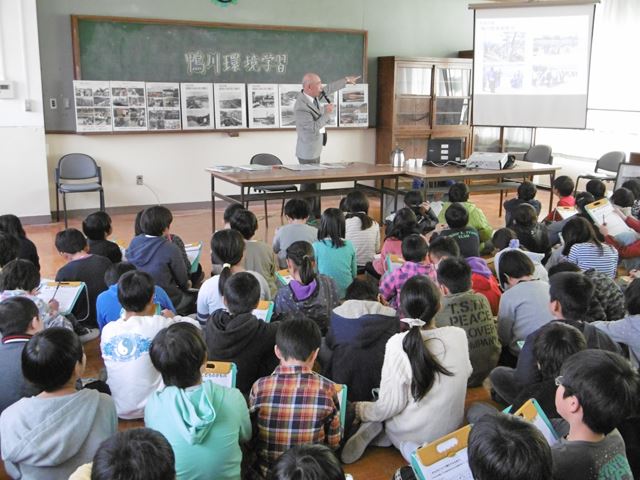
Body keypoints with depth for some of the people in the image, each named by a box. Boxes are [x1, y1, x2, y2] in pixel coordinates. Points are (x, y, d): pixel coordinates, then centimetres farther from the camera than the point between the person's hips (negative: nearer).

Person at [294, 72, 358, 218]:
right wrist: (327, 113, -19)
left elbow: (329, 89, 19)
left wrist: (346, 80, 27)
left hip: (315, 150, 9)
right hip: (308, 153, -9)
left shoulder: (313, 96, 1)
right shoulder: (300, 106, -25)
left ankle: (315, 215, 26)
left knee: (314, 184, 16)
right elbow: (314, 127, -27)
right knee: (309, 186, -4)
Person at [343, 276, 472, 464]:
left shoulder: (398, 344, -26)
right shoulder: (459, 335, -16)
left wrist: (358, 410, -1)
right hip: (452, 427, 3)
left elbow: (391, 405, -20)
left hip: (411, 432, -3)